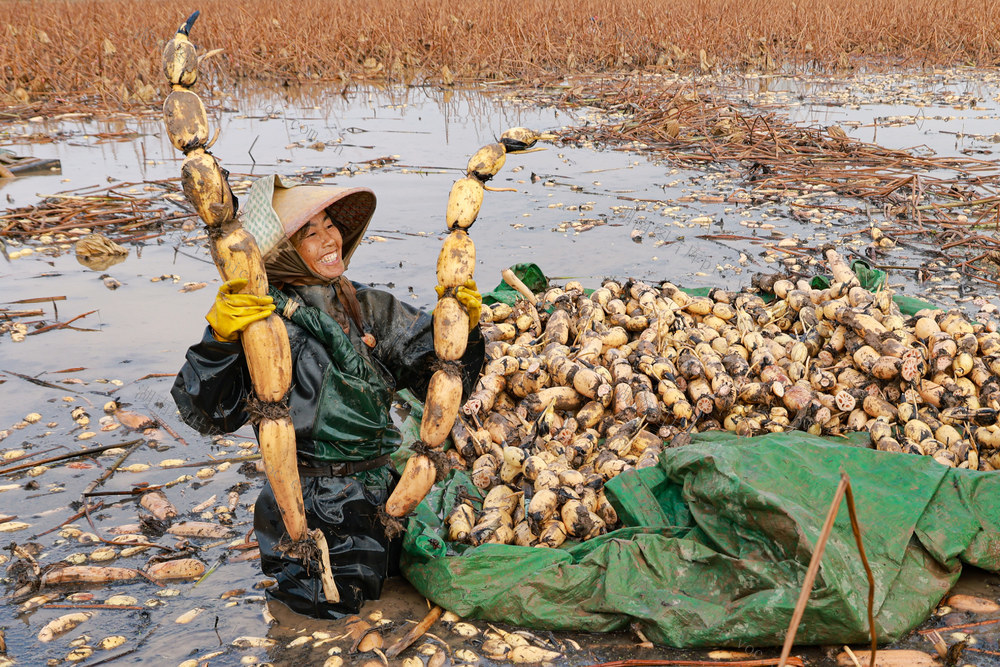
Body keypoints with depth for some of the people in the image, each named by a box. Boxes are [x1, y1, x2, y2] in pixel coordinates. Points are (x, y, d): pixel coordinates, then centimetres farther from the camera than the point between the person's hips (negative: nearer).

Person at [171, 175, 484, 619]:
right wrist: (219, 340, -40)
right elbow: (209, 412, -24)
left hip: (379, 494, 5)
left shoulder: (371, 309, 0)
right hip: (311, 511, -5)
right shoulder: (270, 321, -16)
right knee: (333, 606, 6)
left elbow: (439, 377, 3)